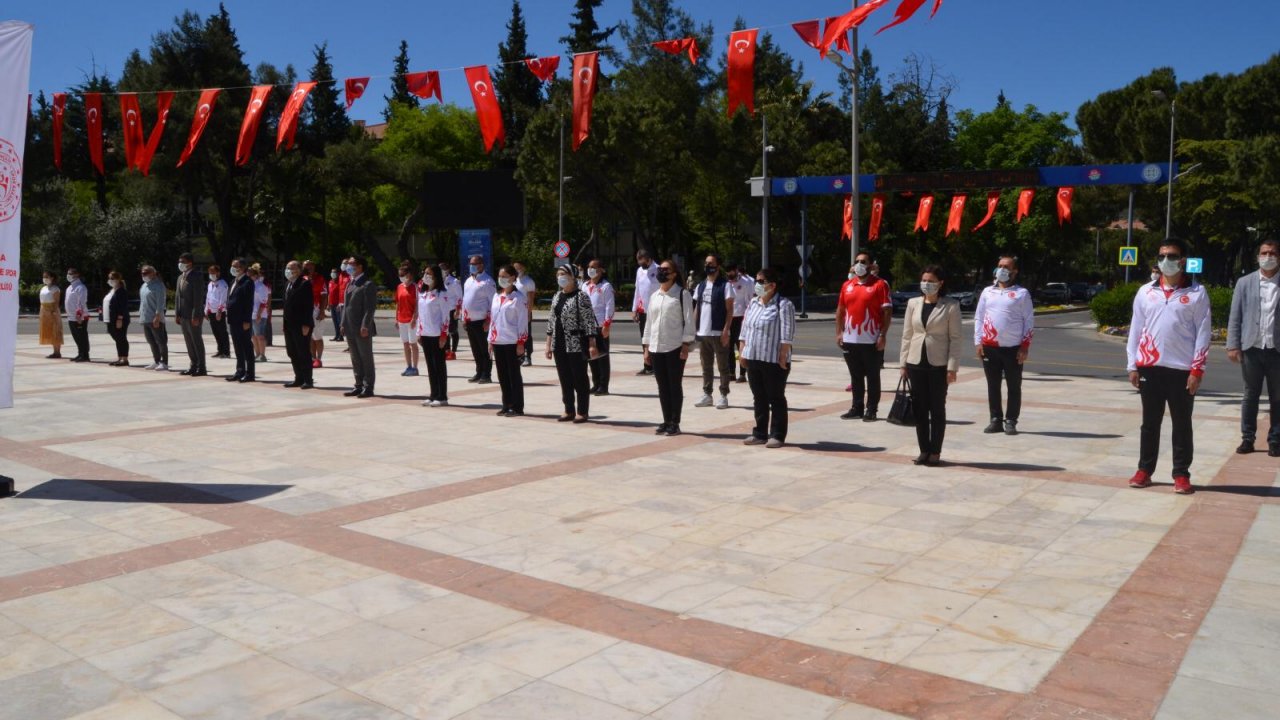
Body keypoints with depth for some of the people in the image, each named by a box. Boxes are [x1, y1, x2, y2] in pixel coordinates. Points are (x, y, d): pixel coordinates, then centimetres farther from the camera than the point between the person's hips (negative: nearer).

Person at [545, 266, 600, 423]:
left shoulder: (581, 296, -9)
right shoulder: (557, 297, 12)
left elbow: (589, 321, -12)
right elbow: (551, 321, 15)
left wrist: (592, 345, -15)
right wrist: (549, 344, 12)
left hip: (577, 345, -7)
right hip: (559, 345, 7)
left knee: (579, 379, 1)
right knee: (565, 379, 11)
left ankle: (582, 412, 10)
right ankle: (569, 410, 21)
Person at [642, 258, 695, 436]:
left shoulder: (682, 294, -3)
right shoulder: (654, 296, 14)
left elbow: (688, 321, -7)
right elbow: (649, 322, 16)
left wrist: (685, 345, -12)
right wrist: (646, 347, 12)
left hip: (675, 348, -5)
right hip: (656, 348, 5)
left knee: (675, 385, 1)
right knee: (662, 386, 9)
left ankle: (675, 423, 9)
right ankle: (666, 421, 18)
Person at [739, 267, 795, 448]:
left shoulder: (783, 305, -11)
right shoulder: (753, 303, 13)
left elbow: (787, 335, -15)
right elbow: (745, 329, 17)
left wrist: (783, 357, -18)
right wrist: (741, 351, 12)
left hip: (774, 361, -7)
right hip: (753, 359, 7)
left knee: (776, 399, 2)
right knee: (759, 398, 14)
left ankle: (777, 435, 9)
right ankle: (760, 433, 23)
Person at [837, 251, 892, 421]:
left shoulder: (880, 284, -3)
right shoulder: (847, 285, 11)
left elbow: (887, 312, -6)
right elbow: (840, 310, 16)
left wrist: (882, 335, -12)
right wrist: (839, 332, 8)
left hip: (871, 341, -5)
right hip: (850, 340, 5)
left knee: (872, 376, 2)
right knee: (855, 376, 12)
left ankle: (871, 410, 8)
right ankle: (857, 408, 21)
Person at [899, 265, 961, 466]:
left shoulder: (951, 306, -4)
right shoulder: (913, 303, 7)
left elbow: (955, 338, -5)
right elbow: (907, 335, 9)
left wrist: (952, 367, -10)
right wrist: (903, 362, 5)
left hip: (939, 364, -3)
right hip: (916, 363, 4)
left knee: (937, 409, 4)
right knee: (919, 409, 7)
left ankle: (935, 452, 12)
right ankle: (924, 450, 16)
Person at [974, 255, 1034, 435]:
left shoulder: (1021, 293, 1)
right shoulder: (987, 291, 11)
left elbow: (1029, 321, 0)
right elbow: (979, 317, 11)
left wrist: (1025, 346, -7)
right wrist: (978, 342, 3)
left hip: (1013, 348, -3)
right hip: (990, 347, 3)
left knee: (1014, 387, 3)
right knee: (993, 386, 8)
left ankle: (1011, 422, 11)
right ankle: (996, 420, 16)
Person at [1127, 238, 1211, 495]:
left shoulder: (1197, 293, 0)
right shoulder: (1146, 292, 7)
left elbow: (1203, 333, -2)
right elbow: (1135, 330, 8)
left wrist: (1197, 369, -7)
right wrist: (1133, 366, 4)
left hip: (1182, 369, -2)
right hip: (1149, 367, 2)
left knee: (1182, 424, 5)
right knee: (1150, 422, 10)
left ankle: (1181, 475, 12)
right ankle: (1144, 470, 17)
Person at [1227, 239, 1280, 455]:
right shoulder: (1244, 283, 6)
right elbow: (1235, 317, 4)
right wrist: (1233, 345, -4)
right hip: (1252, 348, 1)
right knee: (1250, 396, 8)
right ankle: (1247, 438, 15)